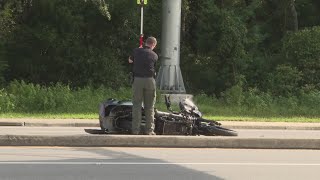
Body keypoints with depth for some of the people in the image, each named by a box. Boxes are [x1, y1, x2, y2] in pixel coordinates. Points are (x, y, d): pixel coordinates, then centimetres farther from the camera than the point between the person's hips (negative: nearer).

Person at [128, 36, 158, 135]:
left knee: (137, 105, 4)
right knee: (149, 106, 6)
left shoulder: (136, 51, 3)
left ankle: (135, 130, 0)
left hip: (137, 80, 1)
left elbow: (130, 60, 21)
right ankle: (149, 130, 4)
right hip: (150, 80, -1)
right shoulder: (154, 55, 1)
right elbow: (154, 66, 13)